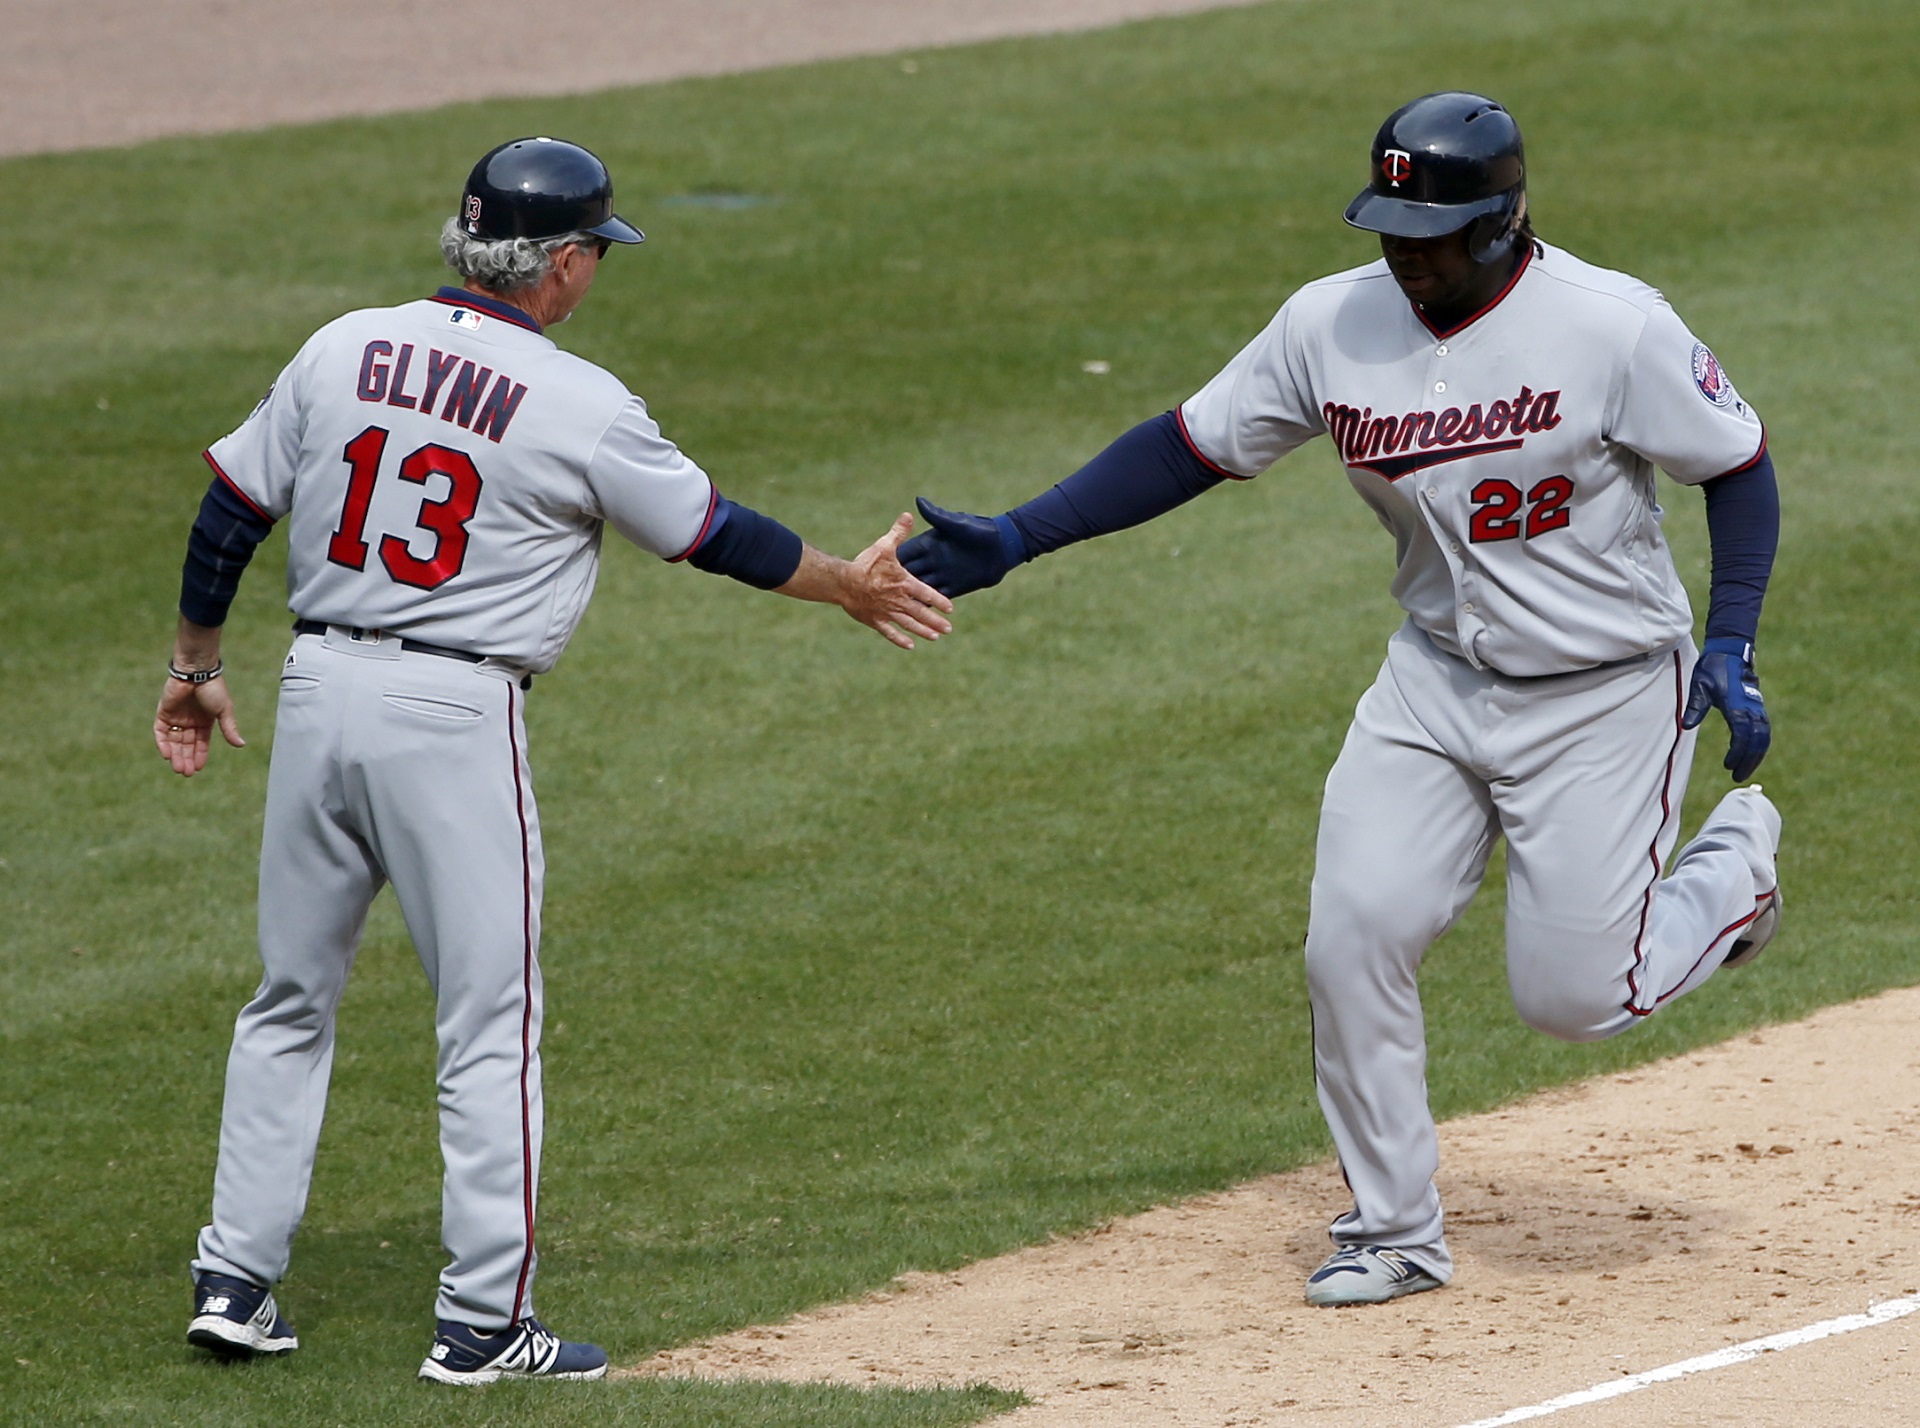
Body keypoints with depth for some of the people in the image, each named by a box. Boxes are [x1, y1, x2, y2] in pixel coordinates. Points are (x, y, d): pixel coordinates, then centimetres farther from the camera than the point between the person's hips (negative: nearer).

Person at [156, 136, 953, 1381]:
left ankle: (235, 1280, 17)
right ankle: (485, 1324, 3)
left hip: (320, 686, 5)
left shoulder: (344, 349, 4)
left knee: (293, 999, 17)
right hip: (456, 717, -5)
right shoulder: (580, 404, -9)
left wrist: (197, 666, 22)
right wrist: (853, 585, 18)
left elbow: (229, 516, 9)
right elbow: (714, 535, 2)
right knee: (491, 1022, 3)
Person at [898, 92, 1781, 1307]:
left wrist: (1731, 649, -18)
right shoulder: (1334, 324, -7)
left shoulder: (1614, 327, -20)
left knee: (1574, 994, -6)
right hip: (1437, 679, 4)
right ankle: (1395, 1232, 8)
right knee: (1355, 939, -9)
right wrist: (1013, 541, -3)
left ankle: (1734, 860, 26)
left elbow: (1739, 466, -9)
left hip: (1607, 695, -4)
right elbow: (1194, 447, 1)